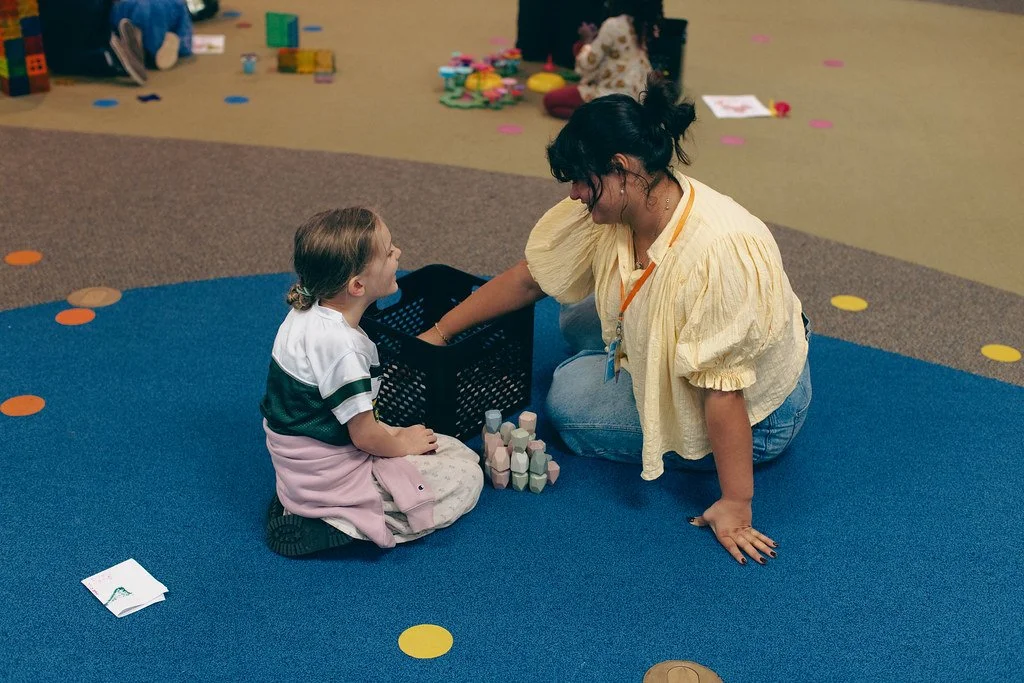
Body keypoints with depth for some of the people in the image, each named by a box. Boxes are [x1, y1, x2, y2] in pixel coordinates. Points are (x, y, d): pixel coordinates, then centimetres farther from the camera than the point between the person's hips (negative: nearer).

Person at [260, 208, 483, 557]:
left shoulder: (306, 311, 0)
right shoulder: (341, 345, -29)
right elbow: (365, 436, -20)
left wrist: (390, 433, 11)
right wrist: (402, 443, 0)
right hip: (329, 476, -9)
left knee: (456, 449, 15)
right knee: (466, 478, -5)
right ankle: (335, 527, -8)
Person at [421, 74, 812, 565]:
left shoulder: (717, 252, -38)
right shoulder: (607, 210, -14)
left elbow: (724, 391, -35)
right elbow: (528, 279, -3)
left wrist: (735, 506, -28)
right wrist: (438, 332, 3)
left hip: (757, 417, -7)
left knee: (570, 400, -12)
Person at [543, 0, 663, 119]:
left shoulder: (613, 25, -21)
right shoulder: (643, 24, 1)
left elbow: (588, 64, -12)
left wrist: (588, 40, 5)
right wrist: (597, 39, 11)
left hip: (614, 95, -8)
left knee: (550, 100, 4)